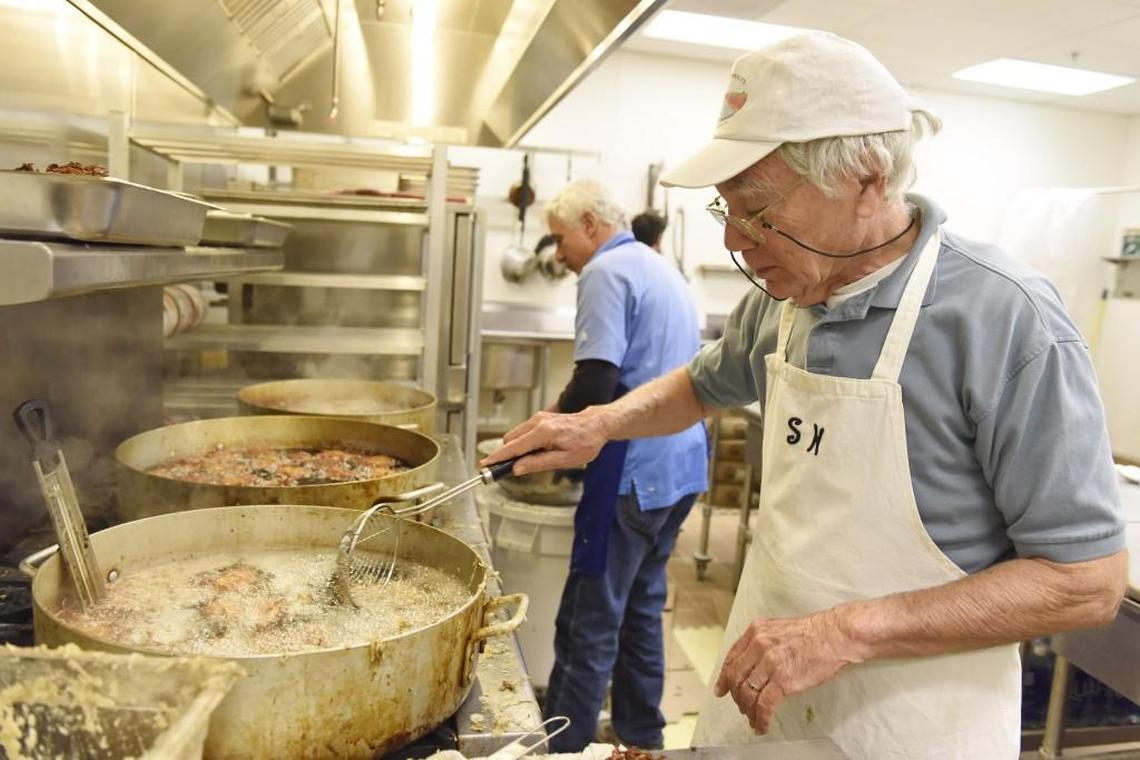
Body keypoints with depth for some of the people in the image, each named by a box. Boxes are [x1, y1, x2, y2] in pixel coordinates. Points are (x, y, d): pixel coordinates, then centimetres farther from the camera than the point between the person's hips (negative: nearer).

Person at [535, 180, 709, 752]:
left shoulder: (607, 272, -11)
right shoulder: (663, 270, 18)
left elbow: (595, 385, -22)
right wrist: (569, 413, 19)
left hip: (635, 470, -10)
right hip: (683, 463, 10)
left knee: (590, 621, 0)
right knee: (642, 604, 19)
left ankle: (561, 746, 11)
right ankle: (641, 733, 32)